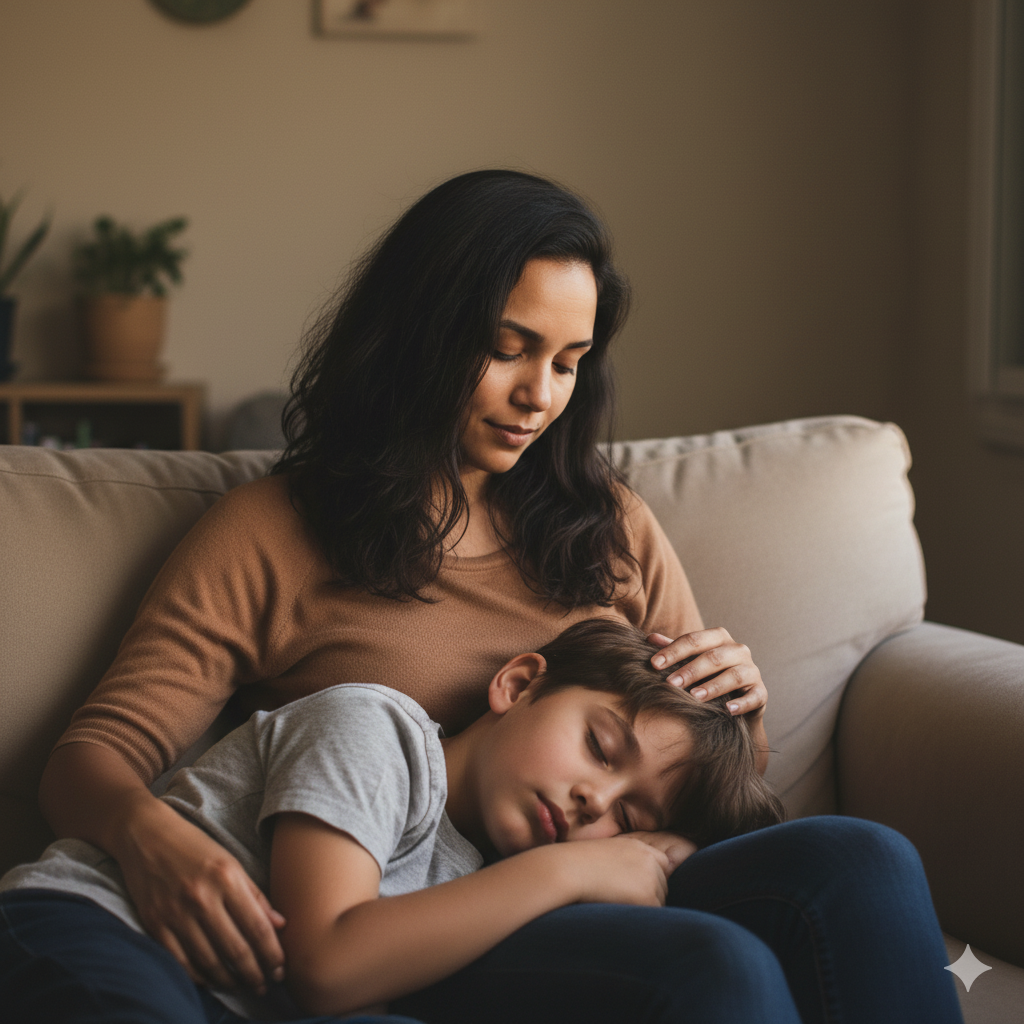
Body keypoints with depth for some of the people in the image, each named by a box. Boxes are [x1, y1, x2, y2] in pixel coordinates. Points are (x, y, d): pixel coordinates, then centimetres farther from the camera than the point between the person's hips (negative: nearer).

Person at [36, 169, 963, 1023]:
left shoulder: (610, 525, 21)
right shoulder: (268, 536, 7)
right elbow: (94, 756, 0)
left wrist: (740, 704, 1)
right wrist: (152, 837, -25)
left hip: (619, 899, 5)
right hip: (429, 941, -5)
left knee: (861, 863, -27)